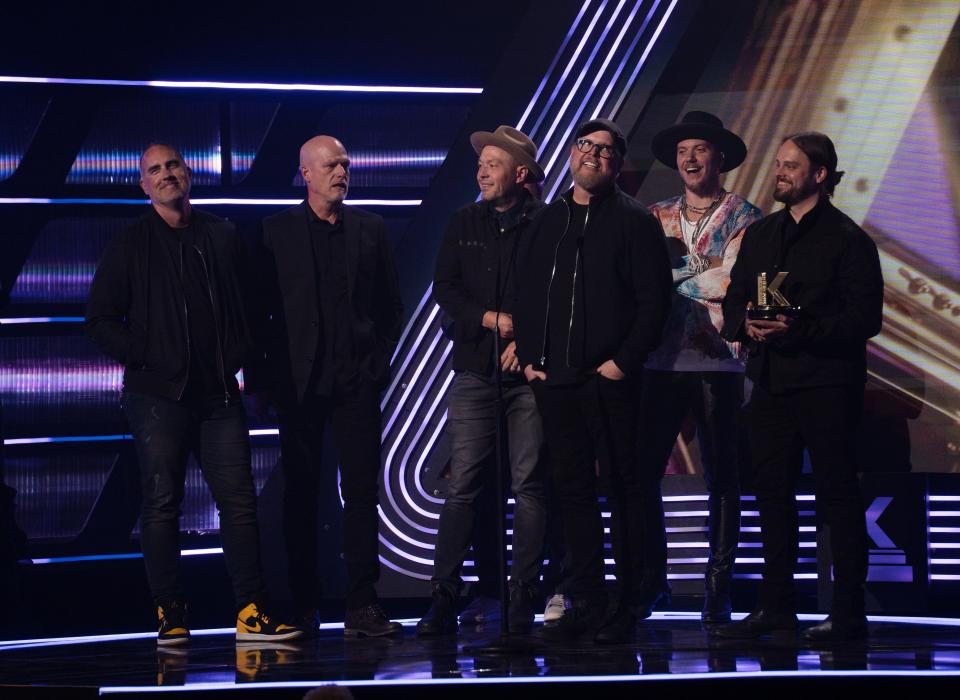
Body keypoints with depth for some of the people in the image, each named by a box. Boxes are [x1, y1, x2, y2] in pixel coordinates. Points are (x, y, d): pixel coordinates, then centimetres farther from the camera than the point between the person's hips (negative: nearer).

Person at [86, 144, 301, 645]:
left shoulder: (222, 237, 11)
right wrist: (145, 358, -6)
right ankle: (170, 616, 7)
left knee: (239, 501, -2)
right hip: (158, 396, -2)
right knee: (161, 504, 0)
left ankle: (251, 613, 1)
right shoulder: (130, 246, 4)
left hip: (219, 394, 2)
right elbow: (100, 321, 3)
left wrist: (241, 360, 5)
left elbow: (248, 307, 18)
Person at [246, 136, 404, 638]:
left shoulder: (371, 229, 9)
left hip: (357, 382, 1)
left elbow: (391, 304, 12)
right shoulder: (276, 232, 3)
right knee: (300, 494, 3)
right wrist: (260, 380, -2)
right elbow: (259, 309, 3)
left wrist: (379, 364, 3)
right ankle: (302, 608, 9)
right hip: (299, 383, -1)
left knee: (362, 490, -1)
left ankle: (362, 606, 1)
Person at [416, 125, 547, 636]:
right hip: (475, 369, 2)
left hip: (528, 369, -2)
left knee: (529, 486, -2)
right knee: (462, 484, -2)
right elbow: (444, 290, 8)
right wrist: (492, 318, -5)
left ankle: (523, 603, 4)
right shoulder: (464, 224, 12)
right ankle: (444, 600, -1)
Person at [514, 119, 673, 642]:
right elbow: (527, 295, 18)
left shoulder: (634, 221, 0)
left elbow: (654, 300, -6)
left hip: (609, 379, -5)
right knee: (572, 487, 7)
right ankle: (584, 603, 13)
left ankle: (628, 603, 5)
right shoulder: (548, 221, 16)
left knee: (621, 486, -1)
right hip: (553, 378, 5)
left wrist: (624, 360, -12)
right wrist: (529, 356, 7)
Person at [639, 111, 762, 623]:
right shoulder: (656, 217, 15)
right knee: (642, 471, -1)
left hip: (718, 362, -3)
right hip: (662, 362, 3)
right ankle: (651, 579, 11)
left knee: (721, 478, 2)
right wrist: (701, 274, -7)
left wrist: (672, 273, -5)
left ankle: (718, 589, 8)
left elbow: (731, 282, -11)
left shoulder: (742, 217, 3)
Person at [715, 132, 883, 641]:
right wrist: (745, 324, -4)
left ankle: (848, 612, 2)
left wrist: (801, 329, -20)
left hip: (826, 384, -6)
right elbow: (732, 304, 19)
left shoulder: (848, 240, -3)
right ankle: (776, 607, 15)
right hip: (771, 383, 6)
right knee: (772, 493, 7)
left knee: (837, 493, -3)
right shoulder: (759, 235, 17)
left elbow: (865, 319, -10)